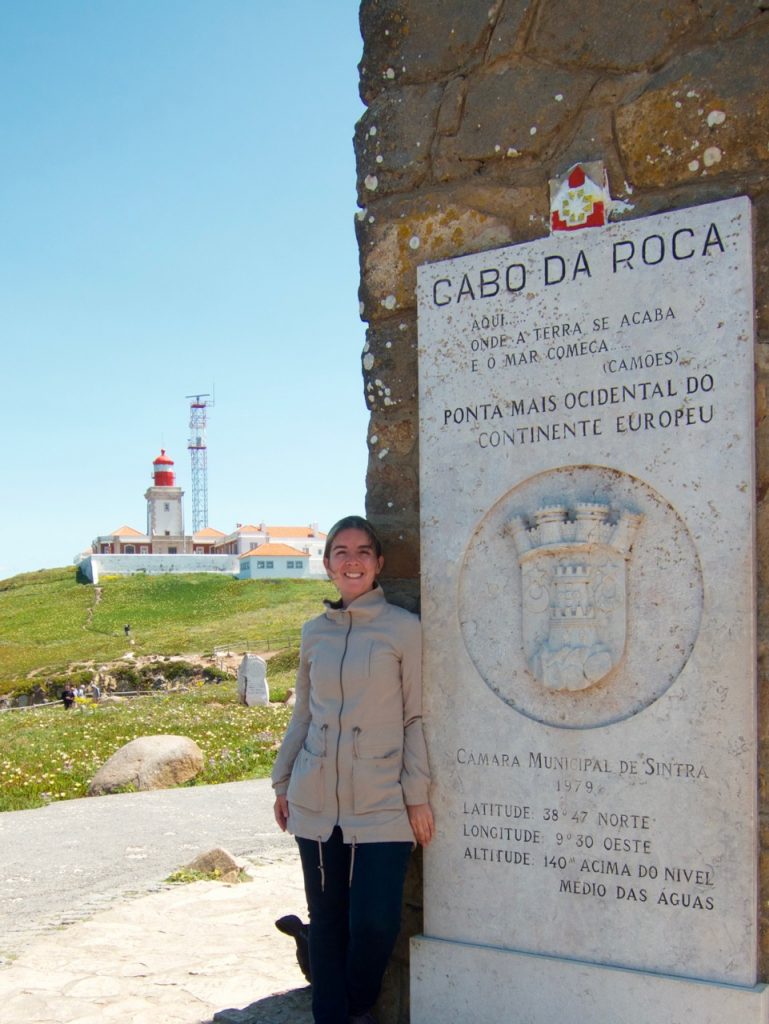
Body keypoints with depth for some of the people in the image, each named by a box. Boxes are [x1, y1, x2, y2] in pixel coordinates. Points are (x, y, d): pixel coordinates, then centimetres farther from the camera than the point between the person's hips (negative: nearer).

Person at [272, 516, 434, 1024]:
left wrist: (418, 795, -5)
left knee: (374, 921, -6)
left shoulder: (404, 628, -3)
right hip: (317, 803, 3)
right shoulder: (314, 632, 8)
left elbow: (416, 717, -2)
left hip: (382, 805, -3)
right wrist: (282, 783, 16)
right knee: (326, 921, 9)